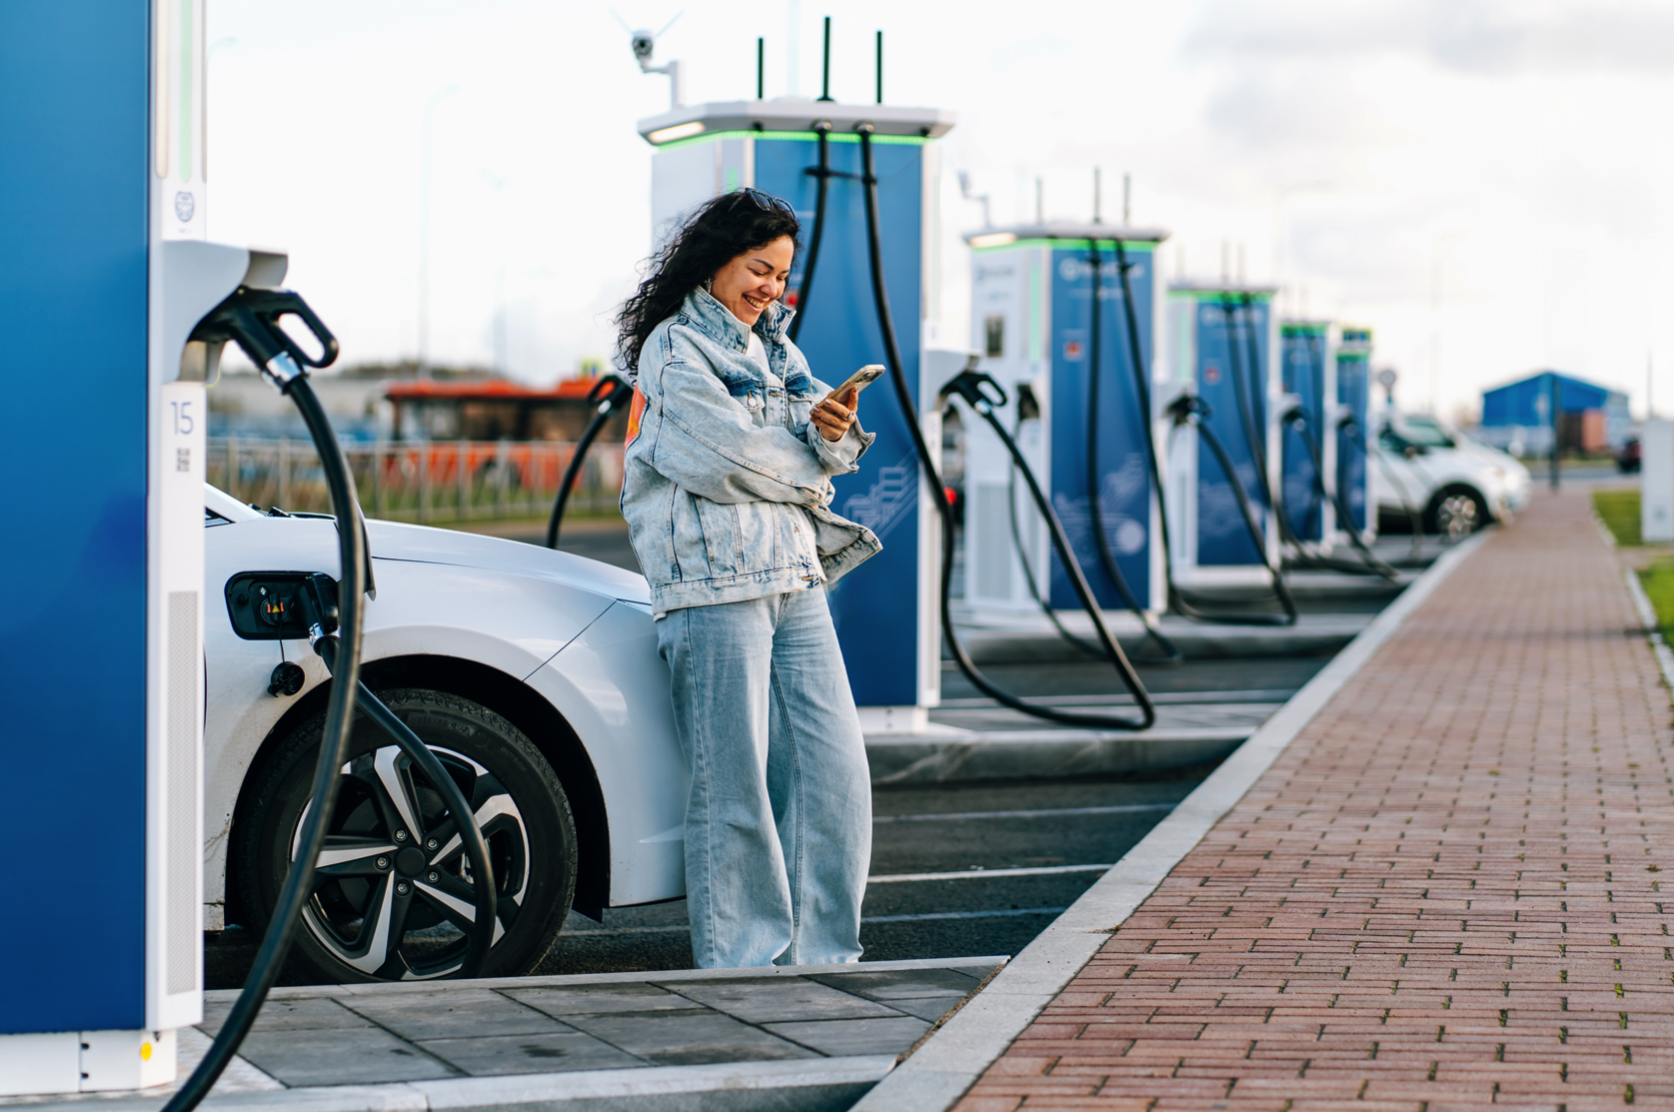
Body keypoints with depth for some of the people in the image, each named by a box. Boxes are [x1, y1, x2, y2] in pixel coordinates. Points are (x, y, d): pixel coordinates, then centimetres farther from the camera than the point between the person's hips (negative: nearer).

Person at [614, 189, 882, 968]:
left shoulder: (773, 346, 22)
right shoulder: (673, 350, -3)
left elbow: (824, 455, 15)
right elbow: (730, 459, -11)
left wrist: (834, 430, -8)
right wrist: (809, 467, 5)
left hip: (796, 580, 8)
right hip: (717, 587, -8)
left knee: (835, 771, 3)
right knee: (735, 786, -6)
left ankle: (820, 953, 11)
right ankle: (738, 961, 2)